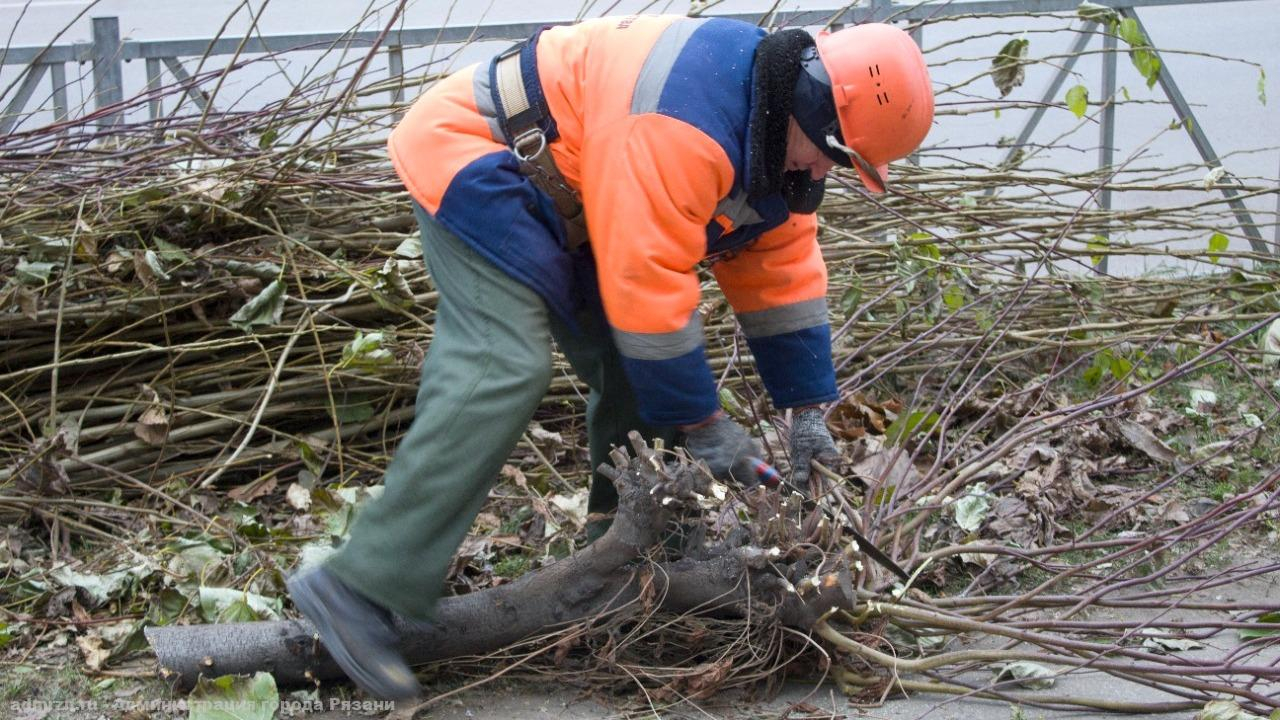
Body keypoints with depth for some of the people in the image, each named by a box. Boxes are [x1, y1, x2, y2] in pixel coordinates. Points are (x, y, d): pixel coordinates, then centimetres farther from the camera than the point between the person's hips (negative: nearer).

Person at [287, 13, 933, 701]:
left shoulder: (777, 136, 1)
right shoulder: (687, 118, -32)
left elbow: (783, 274, 7)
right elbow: (645, 283, -31)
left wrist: (808, 413, 6)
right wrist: (701, 422, -20)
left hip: (568, 199, 10)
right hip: (474, 158, -10)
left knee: (636, 373, 2)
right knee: (502, 372, -26)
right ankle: (360, 587, -25)